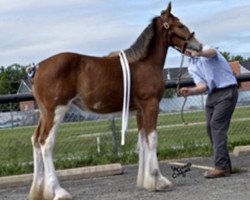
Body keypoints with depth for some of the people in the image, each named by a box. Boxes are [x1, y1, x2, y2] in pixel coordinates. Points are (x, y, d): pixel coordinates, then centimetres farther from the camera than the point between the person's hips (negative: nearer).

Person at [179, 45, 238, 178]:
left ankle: (221, 167, -22)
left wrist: (198, 53, -52)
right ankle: (225, 165, 9)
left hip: (227, 91, -7)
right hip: (211, 95, 8)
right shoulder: (192, 67, 15)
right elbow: (203, 86, 1)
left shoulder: (205, 49, -2)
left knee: (216, 124, -18)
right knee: (210, 127, 1)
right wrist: (190, 91, -21)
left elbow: (212, 52, -29)